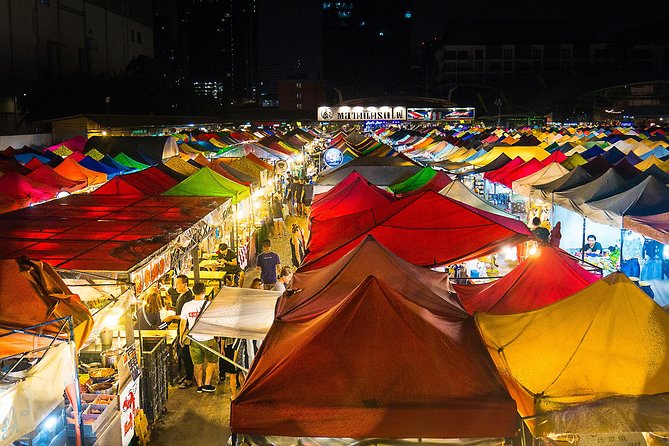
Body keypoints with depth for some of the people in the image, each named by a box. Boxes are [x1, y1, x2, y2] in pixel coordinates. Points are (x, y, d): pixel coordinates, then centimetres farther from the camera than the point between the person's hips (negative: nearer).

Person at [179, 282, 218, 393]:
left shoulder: (186, 305, -4)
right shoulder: (209, 305, -13)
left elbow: (183, 324, 3)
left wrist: (181, 337, 16)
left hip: (194, 339, 3)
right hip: (207, 338, -3)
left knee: (197, 364, 15)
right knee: (212, 362, 15)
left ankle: (199, 385, 23)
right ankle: (207, 384, 12)